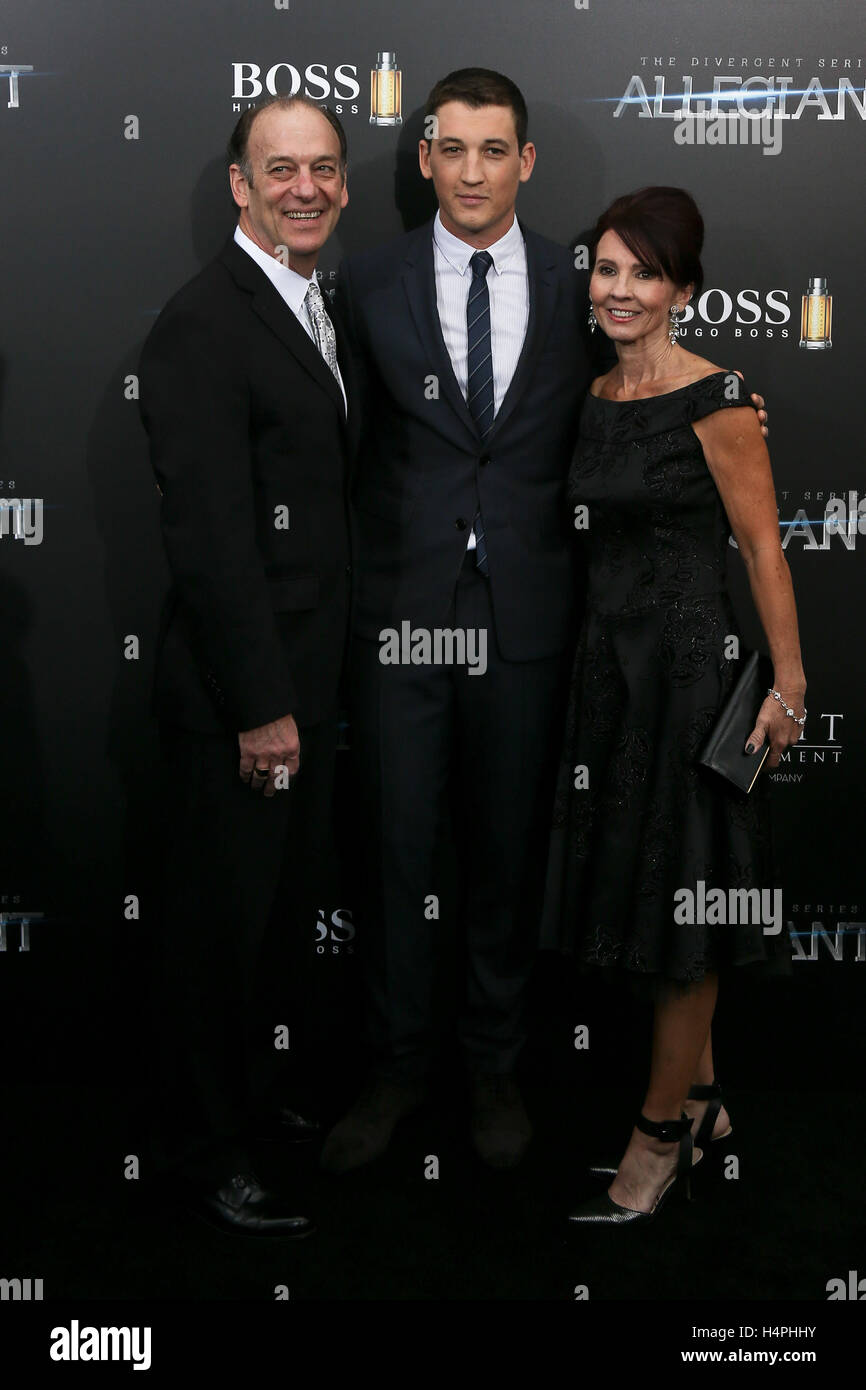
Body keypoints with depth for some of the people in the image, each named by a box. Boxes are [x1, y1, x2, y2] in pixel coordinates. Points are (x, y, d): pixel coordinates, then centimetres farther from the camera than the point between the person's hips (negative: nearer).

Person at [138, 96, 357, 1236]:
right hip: (238, 694, -9)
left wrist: (314, 688, 14)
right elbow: (211, 535, -21)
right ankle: (200, 1151, 21)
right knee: (220, 918, 4)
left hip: (305, 681, 9)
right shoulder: (202, 325, -16)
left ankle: (245, 1090, 39)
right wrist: (262, 704, -21)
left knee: (276, 900, 20)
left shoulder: (321, 313, 14)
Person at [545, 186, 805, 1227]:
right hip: (607, 657, 8)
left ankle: (661, 1136, 14)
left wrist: (788, 685, -13)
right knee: (634, 884, 13)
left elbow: (763, 549, -12)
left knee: (679, 897, 1)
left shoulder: (715, 400, -12)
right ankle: (701, 1100, 29)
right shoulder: (597, 397, 10)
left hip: (687, 660, -8)